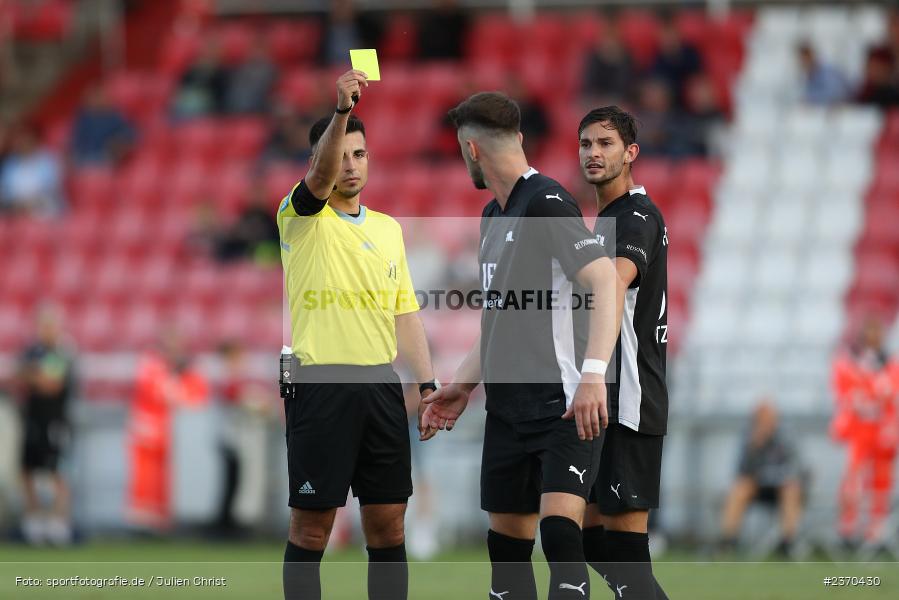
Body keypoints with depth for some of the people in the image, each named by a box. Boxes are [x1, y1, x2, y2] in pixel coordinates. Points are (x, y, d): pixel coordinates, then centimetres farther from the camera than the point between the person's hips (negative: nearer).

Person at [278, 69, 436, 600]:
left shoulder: (389, 229, 16)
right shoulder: (303, 218, -1)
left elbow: (406, 315, 17)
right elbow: (320, 177, -23)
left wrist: (428, 384, 6)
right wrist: (341, 110, -39)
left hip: (382, 386, 5)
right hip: (320, 383, -5)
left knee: (388, 524, 5)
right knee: (312, 526, -3)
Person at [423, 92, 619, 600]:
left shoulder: (548, 202, -12)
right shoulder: (493, 215, 16)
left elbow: (604, 281, -22)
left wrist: (593, 374, -32)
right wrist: (464, 384, 23)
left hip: (564, 405, -9)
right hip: (508, 407, 9)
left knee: (560, 529, -21)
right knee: (506, 543, 9)